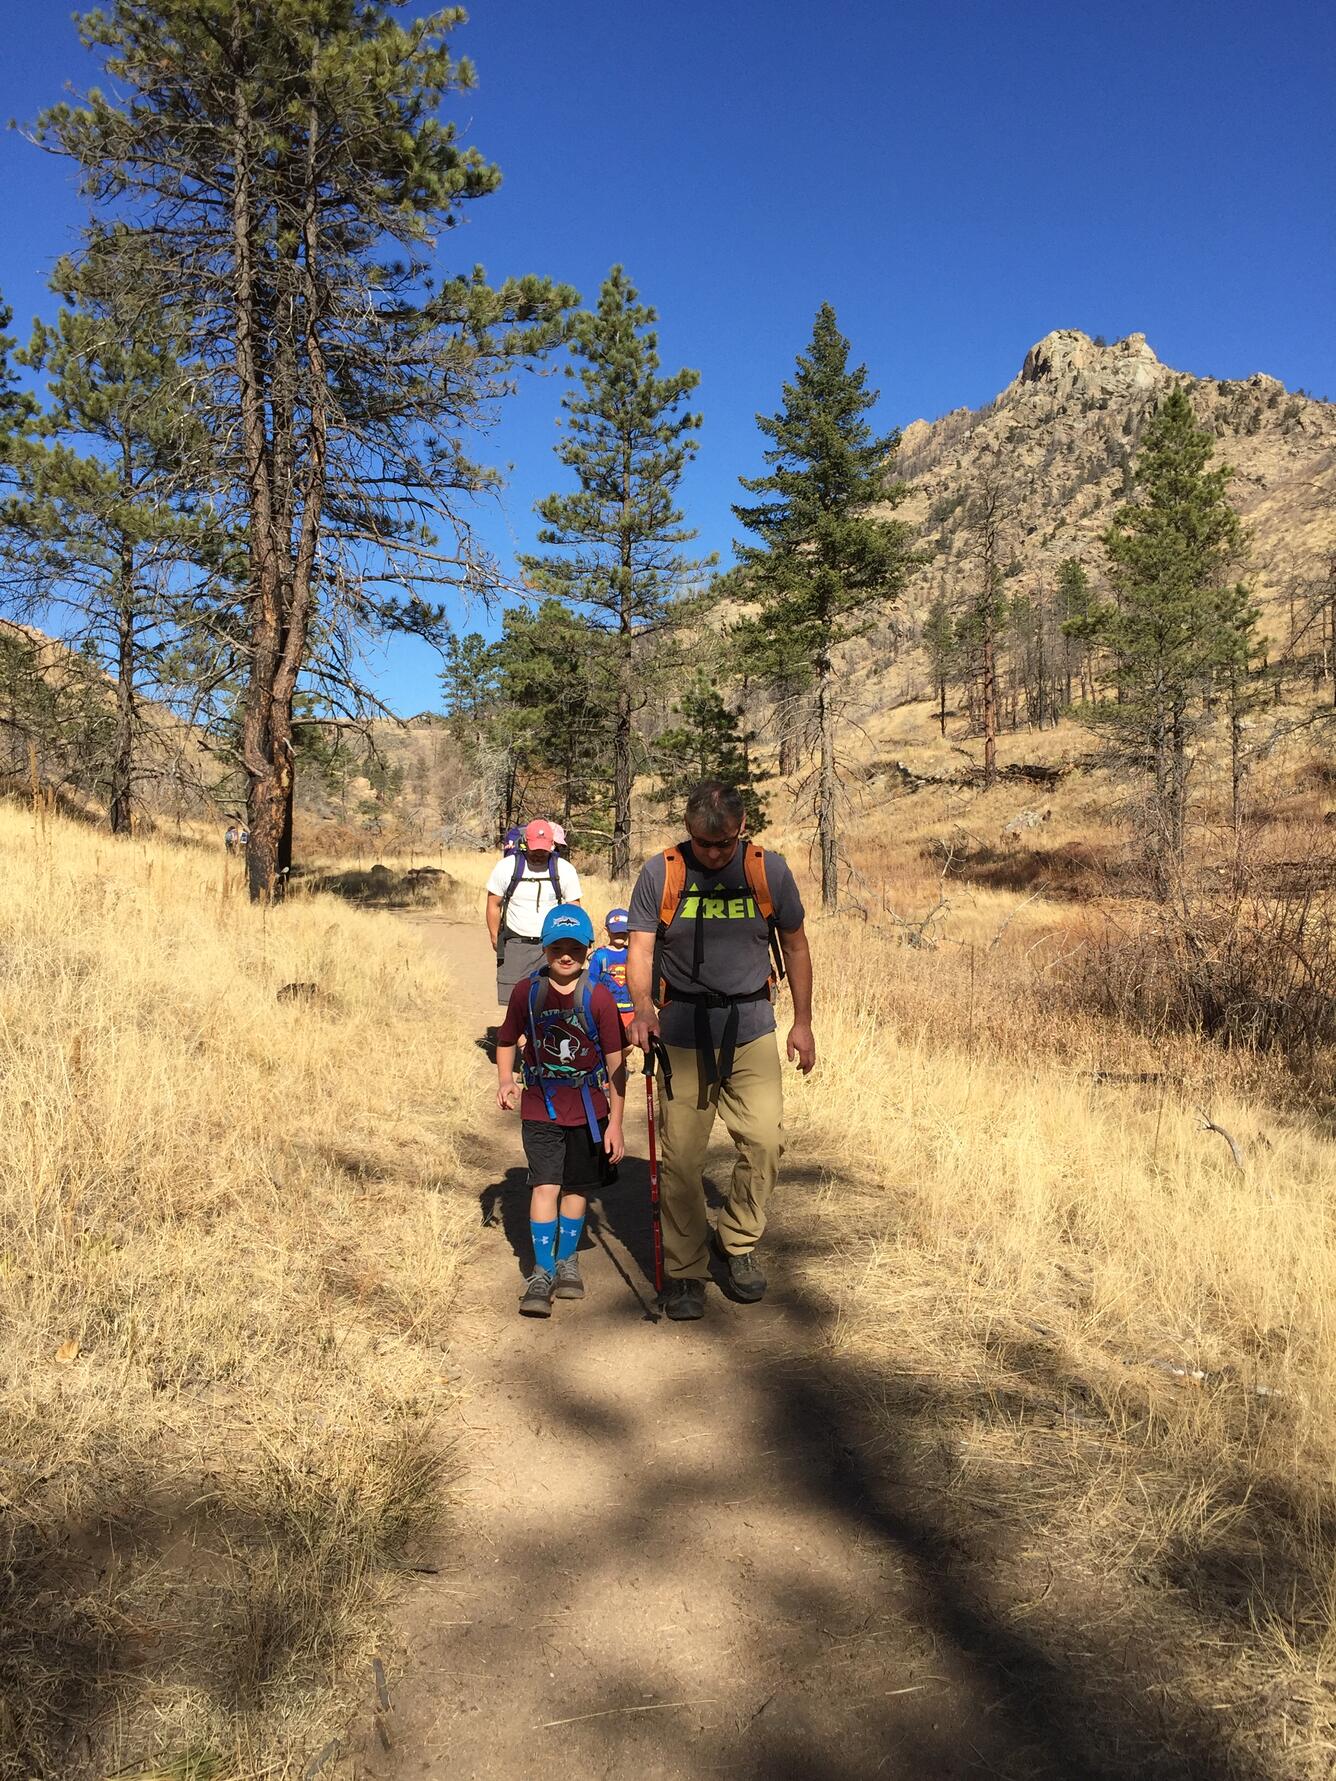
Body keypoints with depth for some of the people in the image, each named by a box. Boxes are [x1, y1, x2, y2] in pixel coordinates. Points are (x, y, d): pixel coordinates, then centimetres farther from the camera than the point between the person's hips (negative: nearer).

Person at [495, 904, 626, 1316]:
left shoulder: (598, 996, -10)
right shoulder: (526, 992, -6)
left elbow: (616, 1063, -6)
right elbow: (507, 1040, 11)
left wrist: (615, 1121, -6)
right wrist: (505, 1080, -7)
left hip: (588, 1108, 0)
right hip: (540, 1108, 0)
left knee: (576, 1187, 12)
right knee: (545, 1186, -8)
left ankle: (567, 1261, 32)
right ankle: (542, 1272, 4)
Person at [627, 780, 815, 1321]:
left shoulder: (768, 870, -1)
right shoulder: (660, 873, -5)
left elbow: (794, 945, 10)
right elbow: (640, 948, -4)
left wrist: (803, 1022, 10)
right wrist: (642, 1008, -22)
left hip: (751, 1030, 1)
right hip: (682, 1035, -1)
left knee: (765, 1140, -6)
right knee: (680, 1157, 1)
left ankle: (738, 1243, 20)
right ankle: (684, 1272, 18)